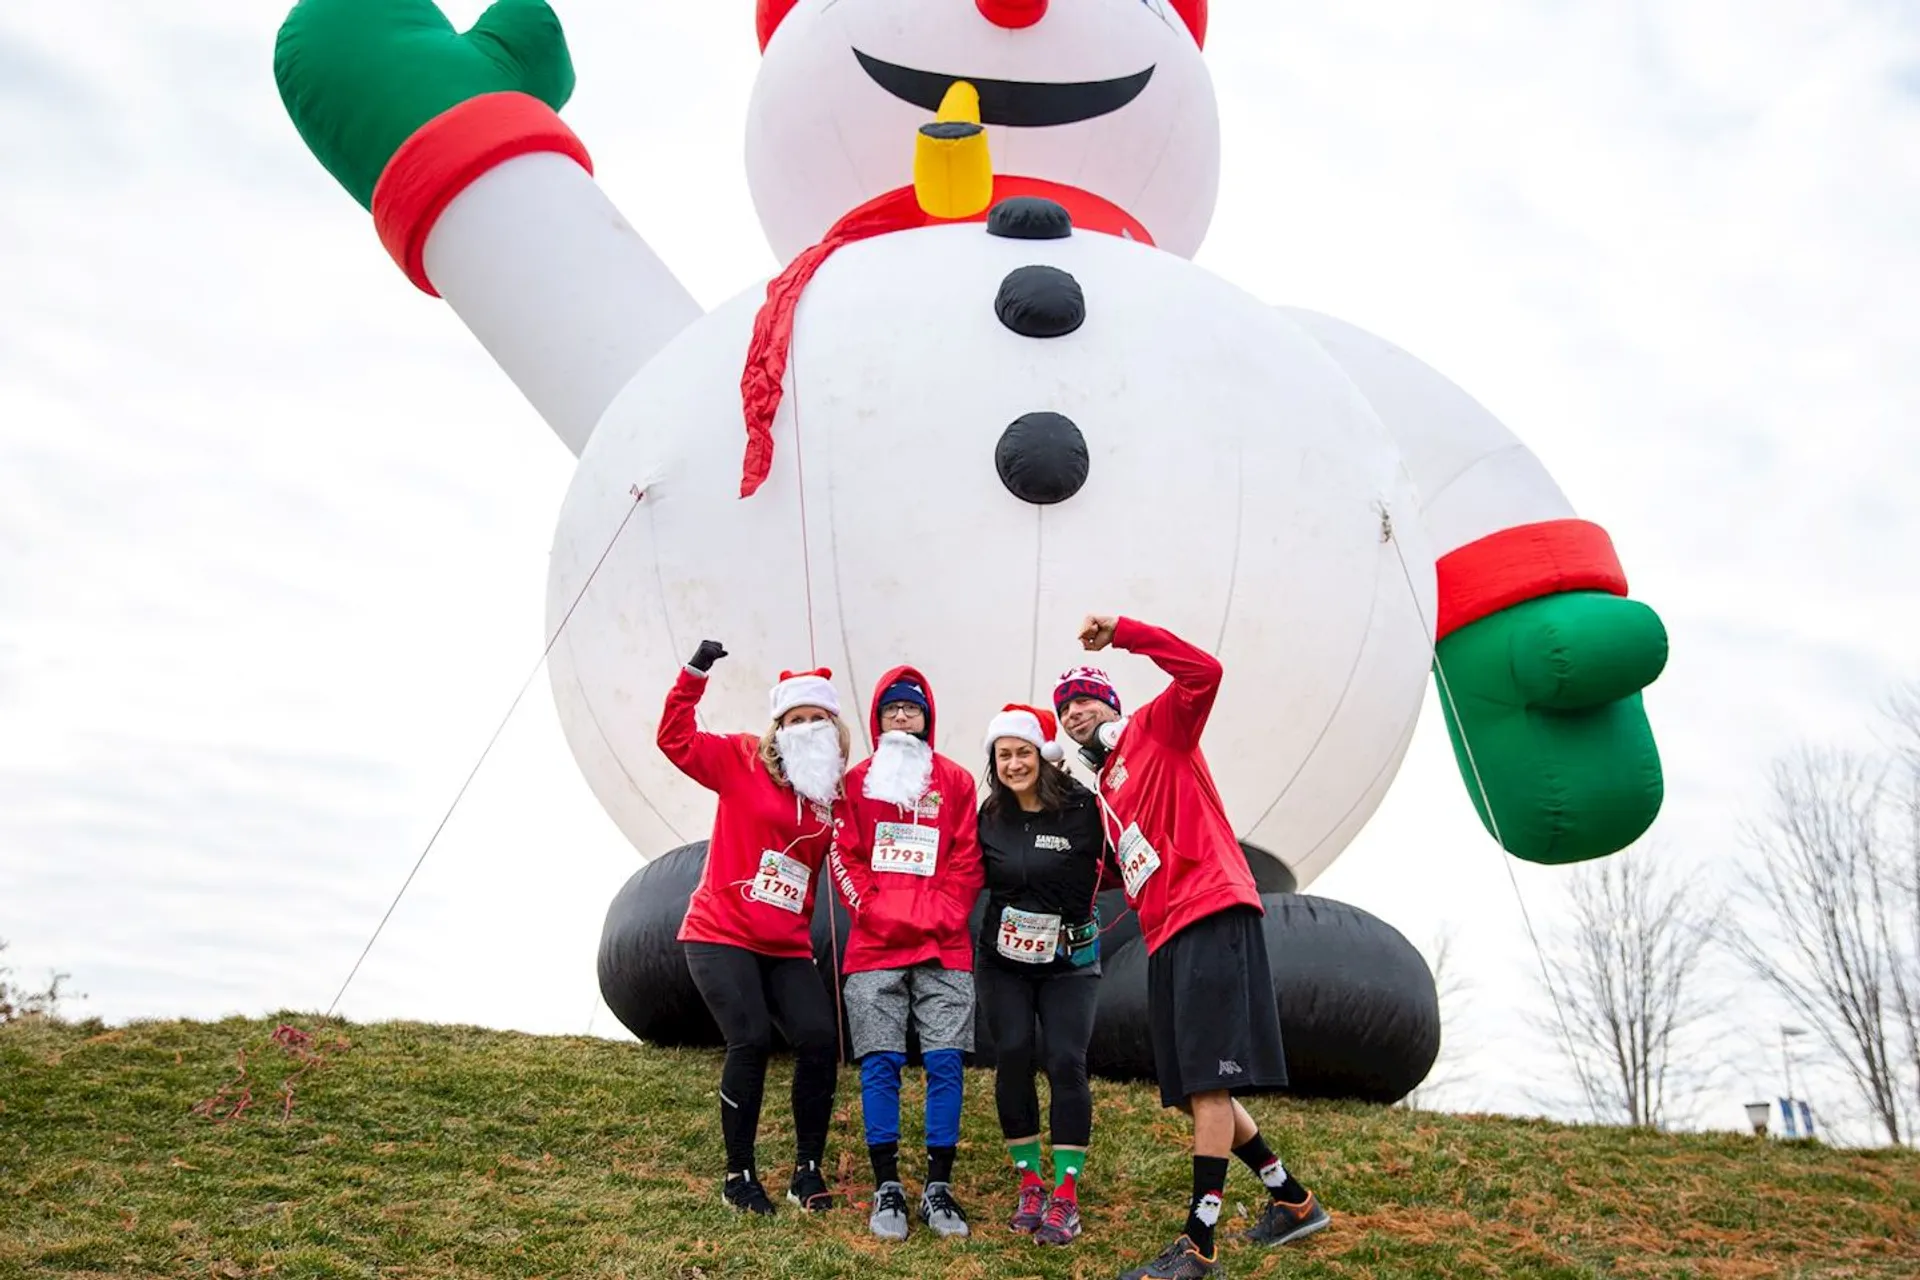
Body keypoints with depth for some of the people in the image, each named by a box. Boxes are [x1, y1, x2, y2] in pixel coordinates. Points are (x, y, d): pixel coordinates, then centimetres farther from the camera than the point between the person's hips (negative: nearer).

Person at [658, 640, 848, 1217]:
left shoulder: (836, 795, 9)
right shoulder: (742, 761, -1)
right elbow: (676, 739, -8)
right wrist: (694, 675, -16)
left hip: (787, 947, 4)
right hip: (722, 935, -4)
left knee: (821, 1040, -9)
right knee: (751, 1041, -14)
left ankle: (808, 1170, 11)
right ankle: (739, 1175, 6)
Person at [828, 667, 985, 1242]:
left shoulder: (955, 780, 10)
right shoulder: (857, 781, 10)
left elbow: (967, 861, 6)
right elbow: (844, 857, 5)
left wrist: (939, 915, -7)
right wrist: (873, 910, -8)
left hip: (942, 946, 0)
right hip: (874, 946, 0)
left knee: (945, 1064, -3)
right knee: (880, 1065, -2)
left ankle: (938, 1188, 7)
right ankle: (887, 1188, 6)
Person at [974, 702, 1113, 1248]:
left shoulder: (1081, 808, -12)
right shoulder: (990, 817, 0)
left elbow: (1111, 867, -8)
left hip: (1068, 961, -3)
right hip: (1003, 959, 3)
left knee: (1066, 1064, -9)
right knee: (1013, 1060, -2)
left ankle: (1065, 1196, 0)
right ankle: (1029, 1185, 12)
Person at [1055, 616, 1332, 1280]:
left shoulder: (1156, 730, 4)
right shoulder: (1106, 788, 25)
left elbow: (1203, 673, -14)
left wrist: (1121, 631, -16)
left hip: (1211, 917, -10)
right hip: (1166, 939, 10)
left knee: (1206, 1082, -11)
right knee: (1190, 1091, 12)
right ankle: (1292, 1200, 28)